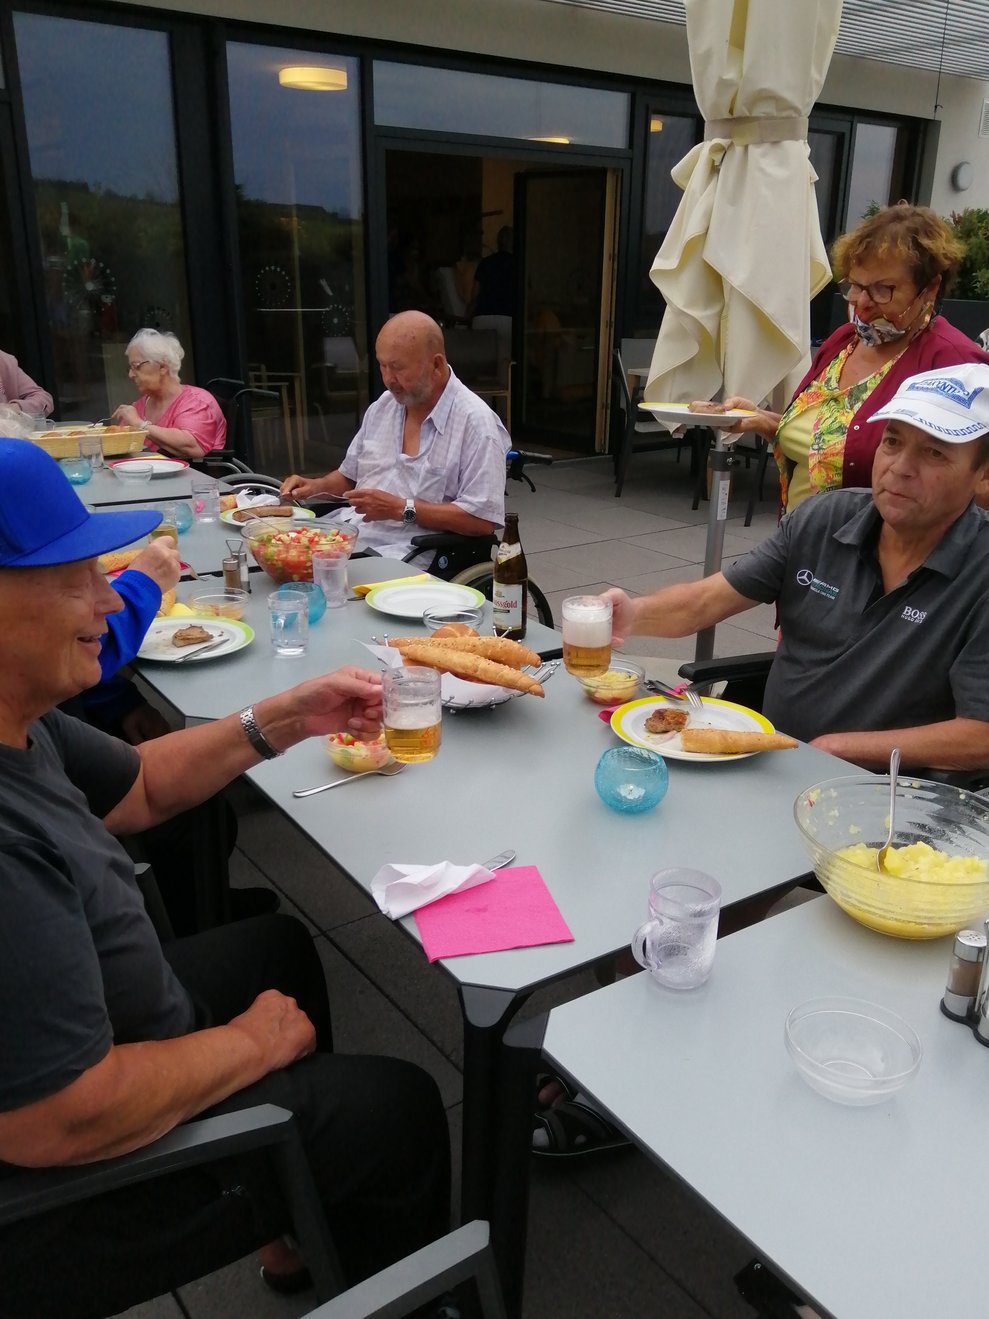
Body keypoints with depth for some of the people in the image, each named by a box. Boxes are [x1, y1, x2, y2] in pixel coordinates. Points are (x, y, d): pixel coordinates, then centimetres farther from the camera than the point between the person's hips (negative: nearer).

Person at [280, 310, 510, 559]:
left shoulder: (475, 422, -11)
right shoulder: (382, 406, 14)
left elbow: (483, 519, -17)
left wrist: (402, 509, -17)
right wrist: (315, 486, 8)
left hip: (404, 555, -7)